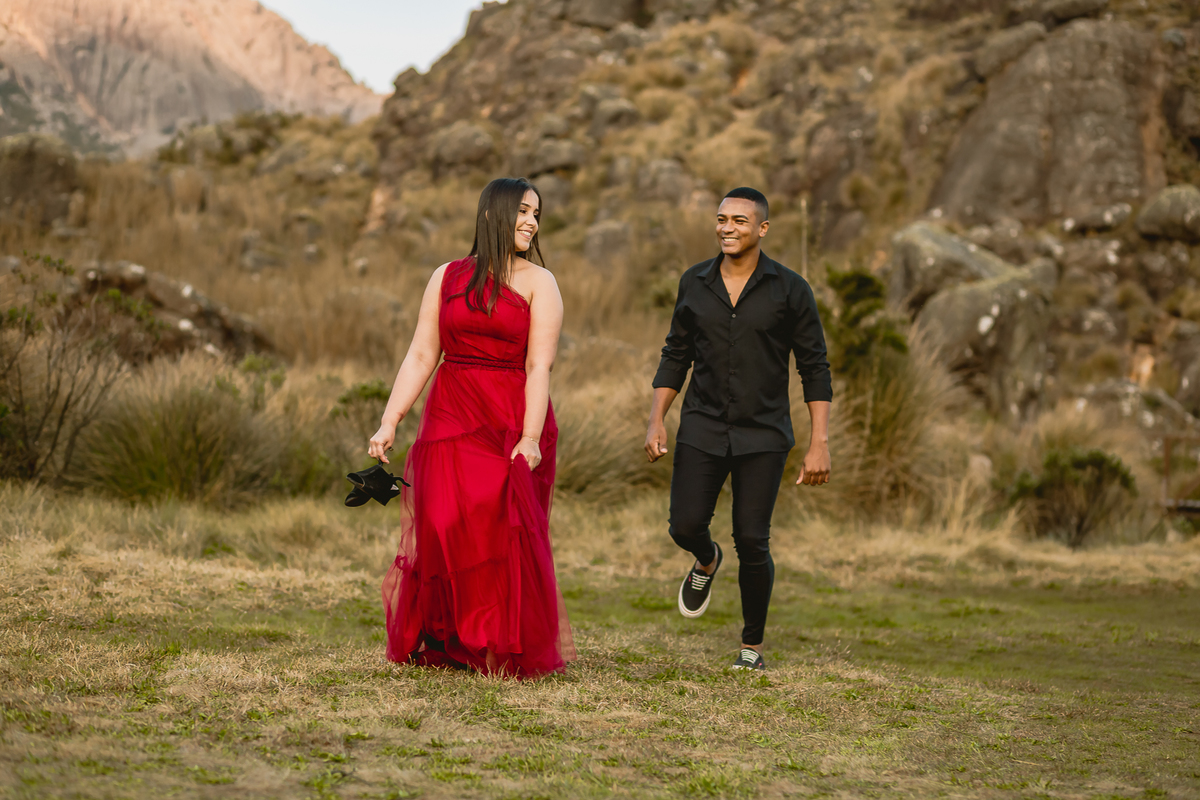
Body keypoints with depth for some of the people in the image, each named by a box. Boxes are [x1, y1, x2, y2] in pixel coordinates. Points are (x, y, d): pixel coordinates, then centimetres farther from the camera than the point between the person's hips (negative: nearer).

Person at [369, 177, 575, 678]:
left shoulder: (538, 283, 3)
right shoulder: (447, 277, 11)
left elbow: (539, 367, -6)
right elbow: (421, 356, 8)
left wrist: (531, 438, -17)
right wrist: (389, 423, -1)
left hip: (512, 421, -2)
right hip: (450, 418, 2)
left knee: (503, 534, -5)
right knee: (443, 527, -6)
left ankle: (505, 650, 7)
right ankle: (444, 644, 8)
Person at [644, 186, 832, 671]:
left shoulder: (789, 290, -4)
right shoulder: (694, 283, 5)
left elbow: (814, 368, -2)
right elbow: (676, 356, 13)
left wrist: (819, 444, -8)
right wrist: (656, 421, 2)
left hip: (763, 434, -2)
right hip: (702, 427, 3)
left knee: (751, 541, -6)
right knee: (685, 526, -6)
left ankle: (752, 647, 12)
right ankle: (707, 561, 32)